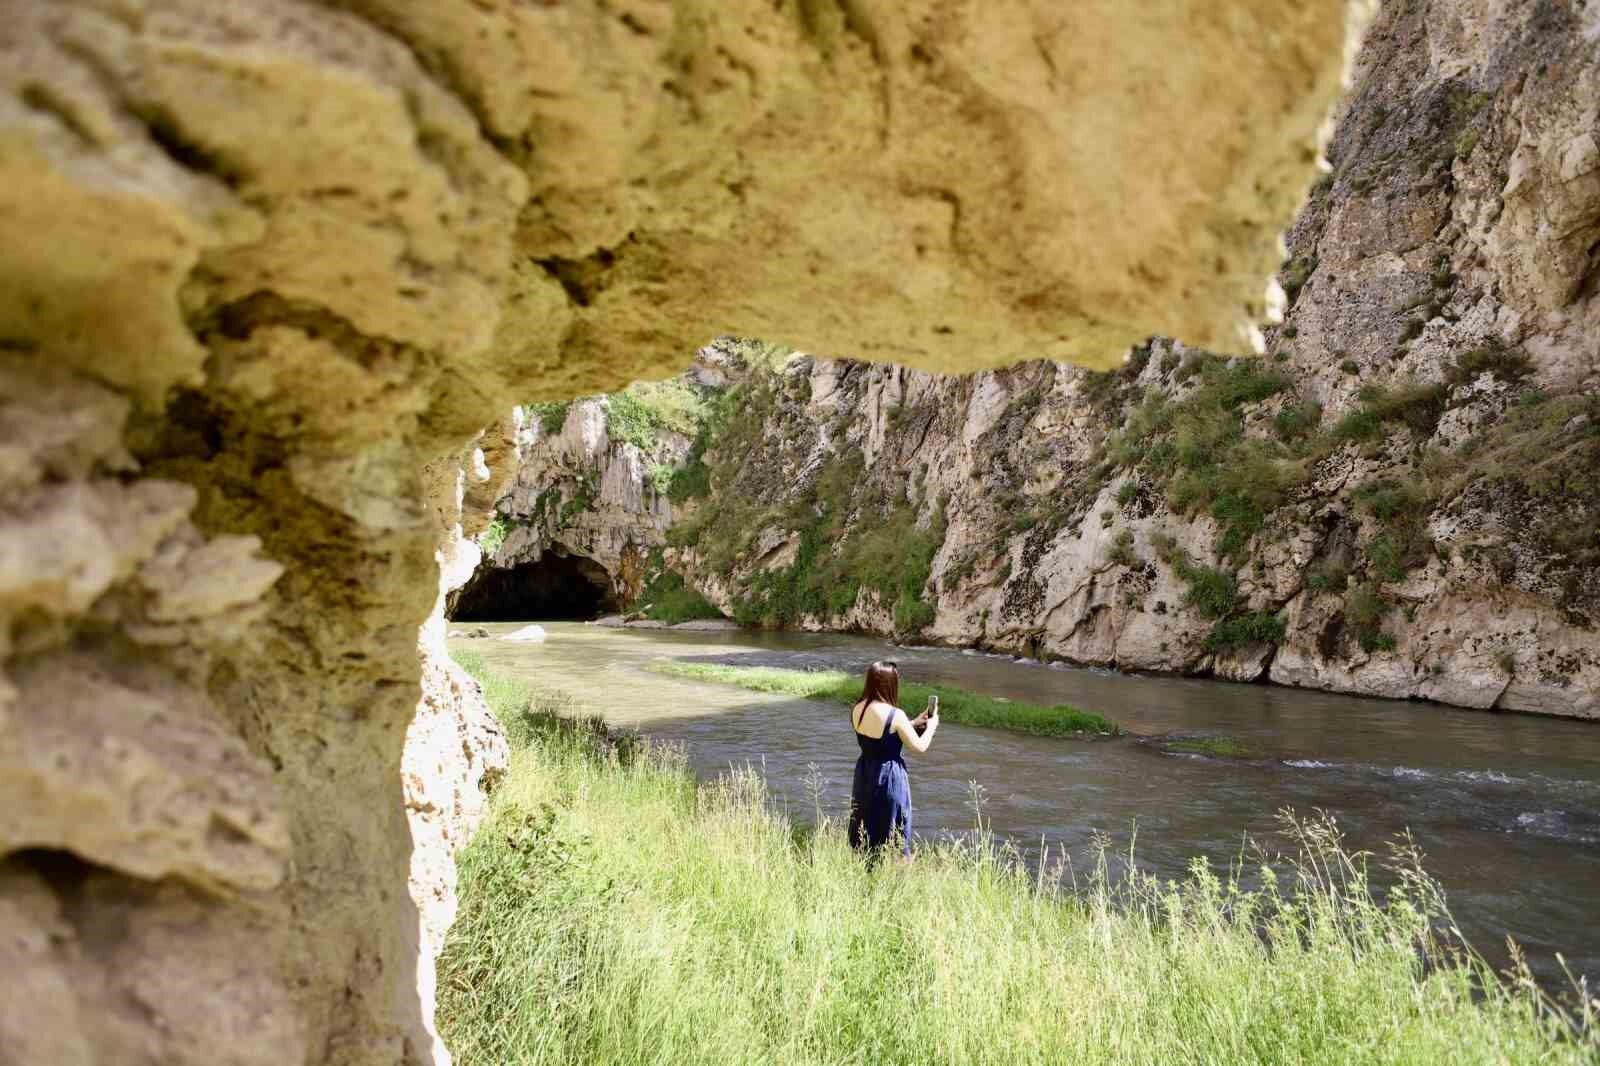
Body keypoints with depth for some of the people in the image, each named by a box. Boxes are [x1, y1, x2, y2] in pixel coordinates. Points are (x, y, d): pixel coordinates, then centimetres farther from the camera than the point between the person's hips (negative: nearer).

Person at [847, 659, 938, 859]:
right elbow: (919, 747, -11)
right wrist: (931, 726, 8)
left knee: (865, 831, 18)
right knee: (893, 835, 9)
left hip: (864, 774, 6)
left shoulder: (857, 711, -3)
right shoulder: (895, 715, -22)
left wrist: (914, 722, 17)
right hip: (890, 777, -6)